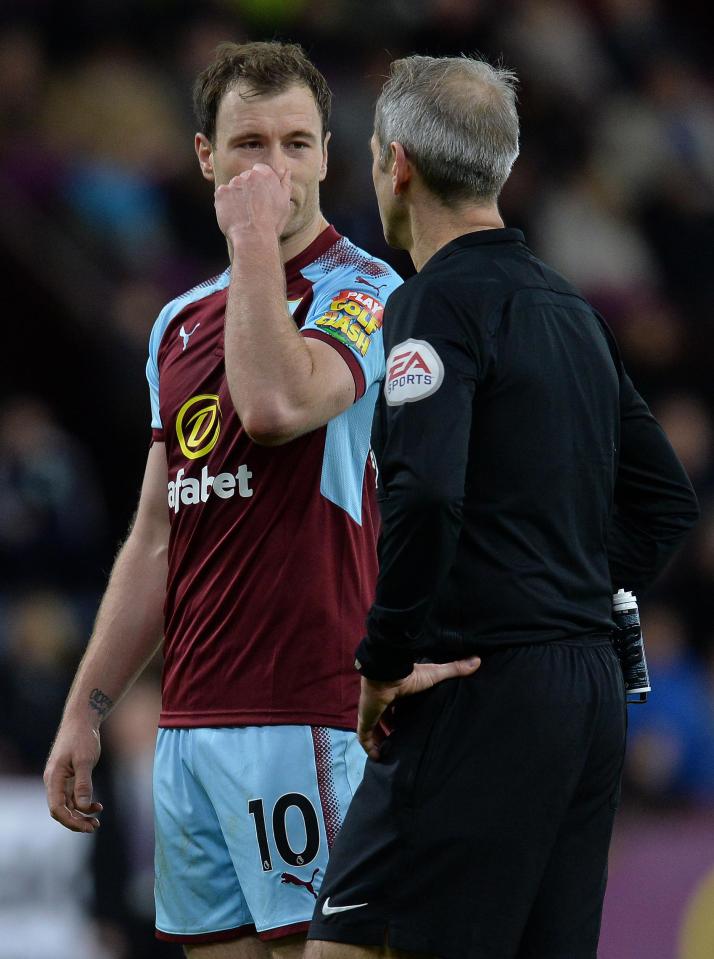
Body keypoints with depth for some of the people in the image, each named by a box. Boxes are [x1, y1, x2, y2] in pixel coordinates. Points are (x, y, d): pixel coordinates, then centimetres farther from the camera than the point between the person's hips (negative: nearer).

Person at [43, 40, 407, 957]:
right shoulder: (182, 322, 18)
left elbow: (277, 404, -27)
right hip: (189, 722, 7)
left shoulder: (359, 291, -5)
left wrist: (255, 237, -15)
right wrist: (84, 712, 17)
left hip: (301, 710, -7)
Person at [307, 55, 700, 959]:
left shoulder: (439, 304, -10)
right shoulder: (571, 311, 18)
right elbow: (665, 498, 23)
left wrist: (382, 663, -15)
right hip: (592, 690, 9)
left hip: (482, 701, -9)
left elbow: (426, 496, -24)